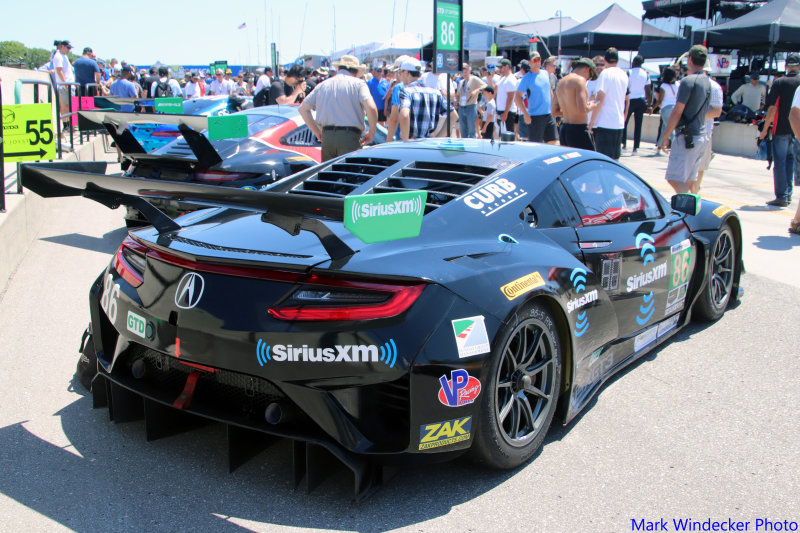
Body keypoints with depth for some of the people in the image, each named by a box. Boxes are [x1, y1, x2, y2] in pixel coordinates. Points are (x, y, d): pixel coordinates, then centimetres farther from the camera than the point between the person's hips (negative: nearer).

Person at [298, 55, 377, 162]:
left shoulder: (323, 85, 16)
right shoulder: (358, 84, 2)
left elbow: (303, 109, 16)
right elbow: (371, 108, -13)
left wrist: (317, 132, 18)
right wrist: (371, 133, -1)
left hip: (326, 137, 4)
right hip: (350, 138, -4)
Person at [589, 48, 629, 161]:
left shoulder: (605, 73, -9)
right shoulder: (624, 75, 14)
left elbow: (600, 99, -16)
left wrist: (592, 121, -13)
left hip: (604, 123, -7)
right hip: (619, 123, 7)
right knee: (615, 159, 13)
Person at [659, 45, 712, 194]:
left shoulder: (688, 81, -12)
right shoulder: (707, 82, 13)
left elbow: (677, 112, -15)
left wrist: (665, 136, -9)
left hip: (687, 136, -9)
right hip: (701, 136, 9)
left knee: (675, 179, -12)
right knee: (688, 180, 14)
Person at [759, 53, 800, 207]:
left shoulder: (779, 82, -7)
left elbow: (772, 108, -11)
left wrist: (765, 129, -5)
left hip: (781, 129, -3)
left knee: (780, 162, 2)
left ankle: (782, 196, 1)